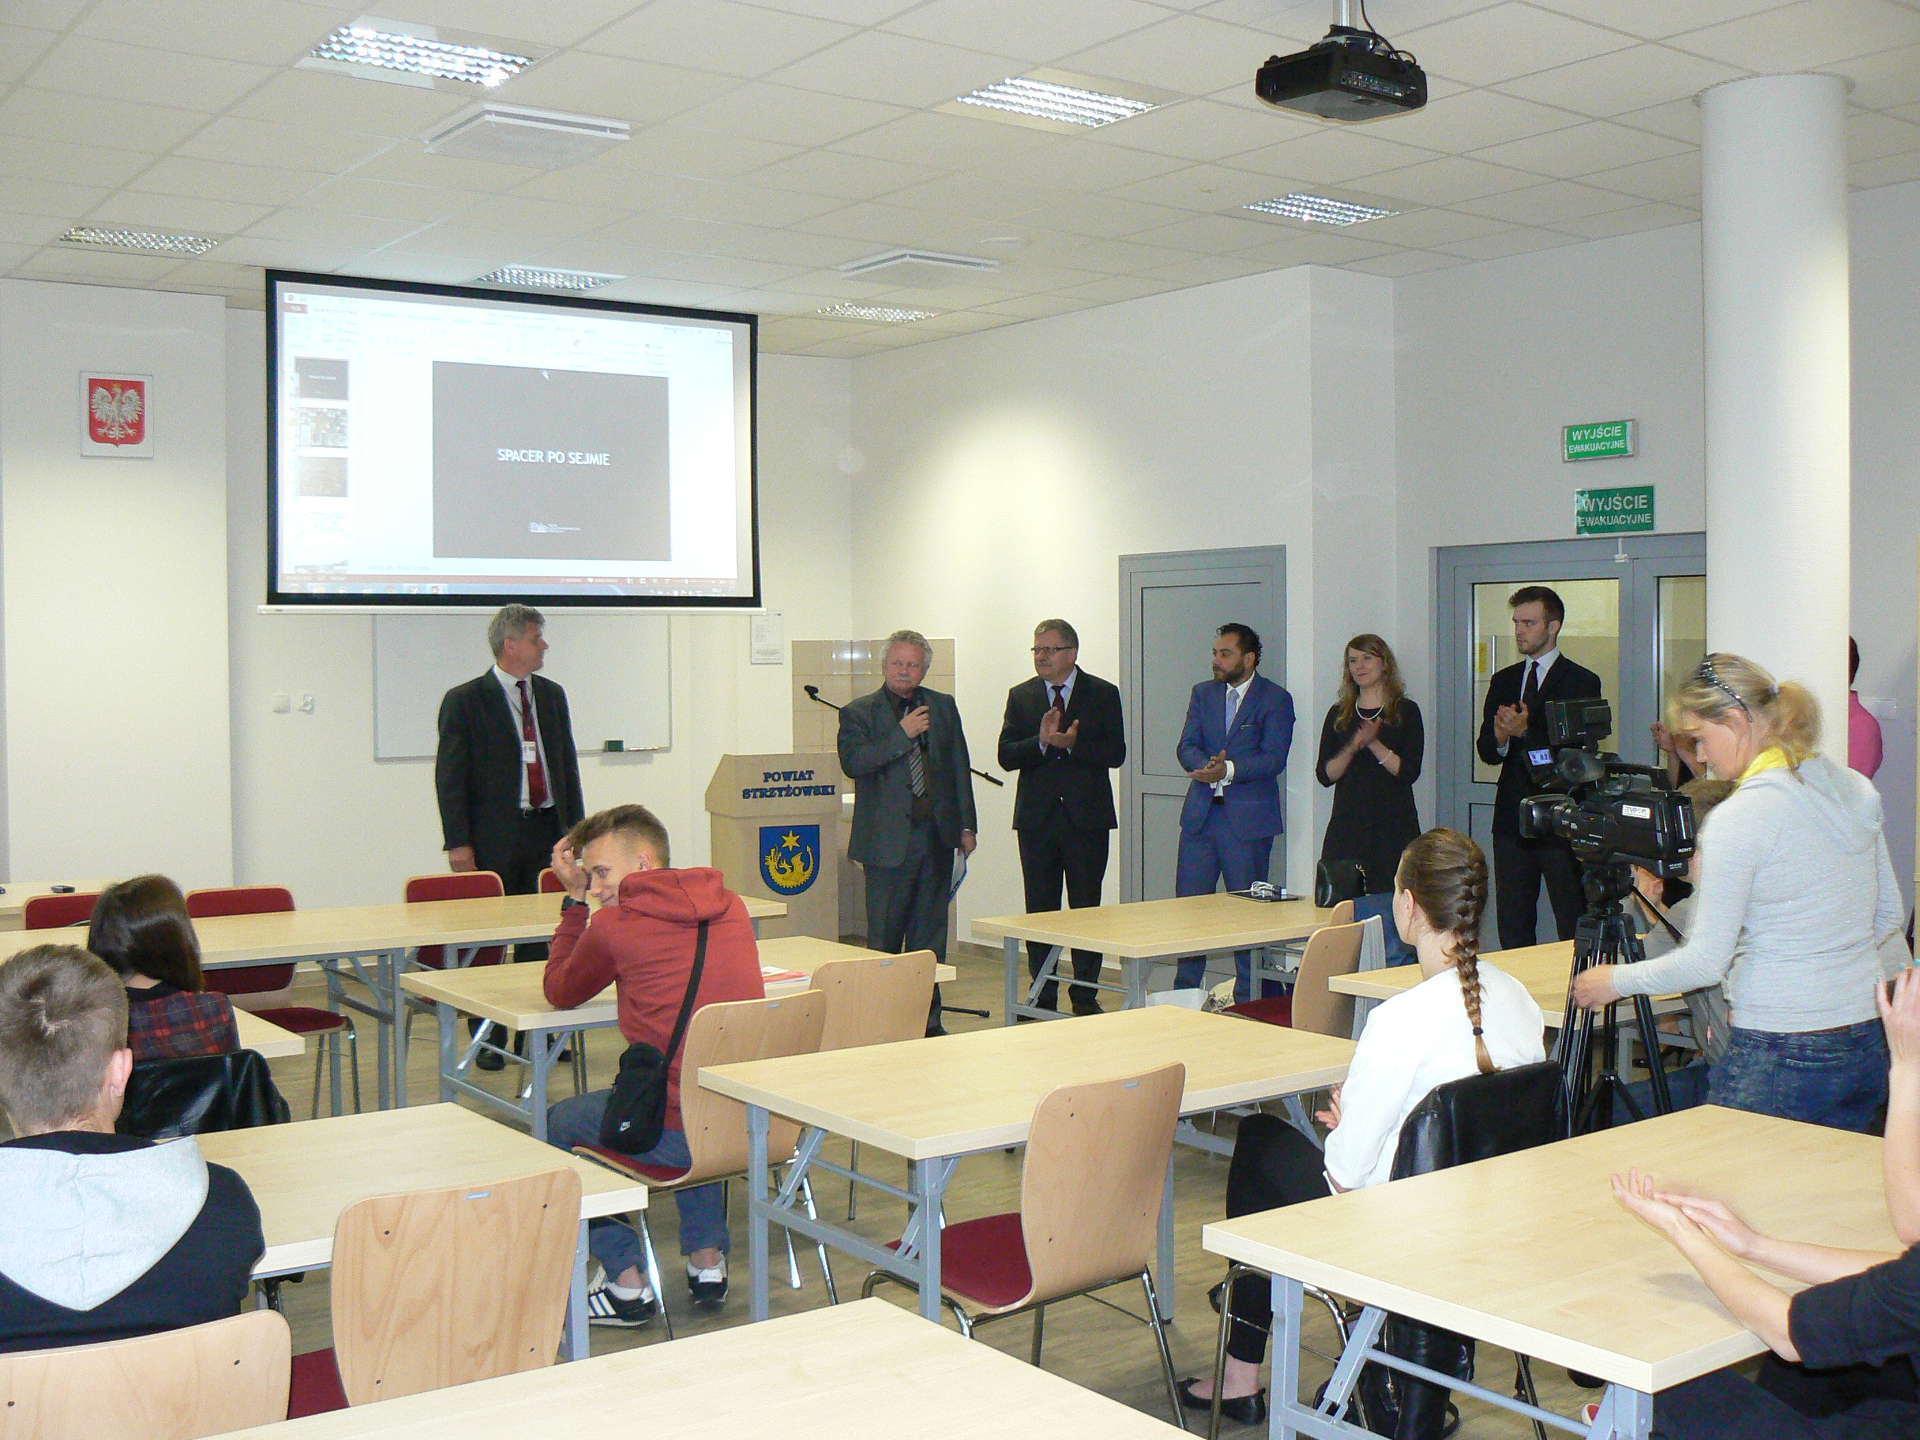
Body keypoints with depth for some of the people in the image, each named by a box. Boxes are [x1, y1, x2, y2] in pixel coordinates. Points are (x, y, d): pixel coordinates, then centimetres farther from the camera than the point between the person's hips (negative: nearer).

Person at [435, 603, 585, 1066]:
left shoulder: (551, 695, 12)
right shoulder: (465, 700, -4)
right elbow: (450, 778, -6)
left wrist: (576, 830, 11)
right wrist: (458, 843, -12)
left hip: (547, 831, 5)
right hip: (494, 838, -5)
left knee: (542, 937, 7)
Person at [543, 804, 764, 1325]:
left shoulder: (614, 924, -7)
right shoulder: (730, 906, 9)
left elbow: (560, 993, 13)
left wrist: (574, 900, 18)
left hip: (676, 1135, -6)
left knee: (560, 1123, 22)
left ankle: (628, 1284, 20)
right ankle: (707, 1259, 35)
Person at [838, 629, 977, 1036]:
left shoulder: (943, 707, 11)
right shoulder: (859, 712, 1)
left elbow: (960, 767, 14)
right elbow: (853, 762, -16)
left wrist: (966, 826, 10)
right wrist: (902, 734, -19)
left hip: (937, 837, 3)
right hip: (887, 840, -3)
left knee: (930, 933, 8)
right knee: (884, 936, 2)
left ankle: (927, 1015, 16)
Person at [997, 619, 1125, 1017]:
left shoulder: (1102, 694, 1)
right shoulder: (1020, 696, 7)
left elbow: (1115, 753, -8)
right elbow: (1006, 756, -3)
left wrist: (1071, 744, -20)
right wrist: (1042, 742, -20)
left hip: (1087, 818, -2)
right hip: (1037, 817, 2)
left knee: (1086, 909, 4)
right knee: (1040, 910, 6)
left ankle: (1085, 996, 12)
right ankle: (1043, 996, 14)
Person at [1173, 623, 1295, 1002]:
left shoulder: (1275, 699, -2)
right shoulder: (1203, 693, 12)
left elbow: (1273, 758, -13)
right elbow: (1187, 747, 3)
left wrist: (1228, 770, -26)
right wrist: (1206, 767, -18)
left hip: (1248, 819, -4)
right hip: (1200, 815, 4)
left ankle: (1247, 999, 12)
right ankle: (1184, 995, 17)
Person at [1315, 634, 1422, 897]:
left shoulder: (1406, 711, 4)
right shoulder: (1339, 714, 12)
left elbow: (1409, 772, -4)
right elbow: (1324, 775, 5)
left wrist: (1374, 743, -14)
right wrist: (1353, 747, -11)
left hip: (1393, 826, -2)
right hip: (1347, 824, 2)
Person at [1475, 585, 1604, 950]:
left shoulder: (1582, 681, -2)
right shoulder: (1503, 681, 15)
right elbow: (1486, 751, 9)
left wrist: (1525, 732, -22)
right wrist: (1500, 738, -13)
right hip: (1512, 820, 5)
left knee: (1574, 928, -2)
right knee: (1512, 926, 8)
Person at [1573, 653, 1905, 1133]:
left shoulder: (1741, 815, -16)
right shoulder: (1857, 789, 7)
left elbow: (1706, 961, -13)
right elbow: (1890, 916, 18)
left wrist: (1616, 981, 1)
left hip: (1780, 1055, -8)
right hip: (1870, 1048, 8)